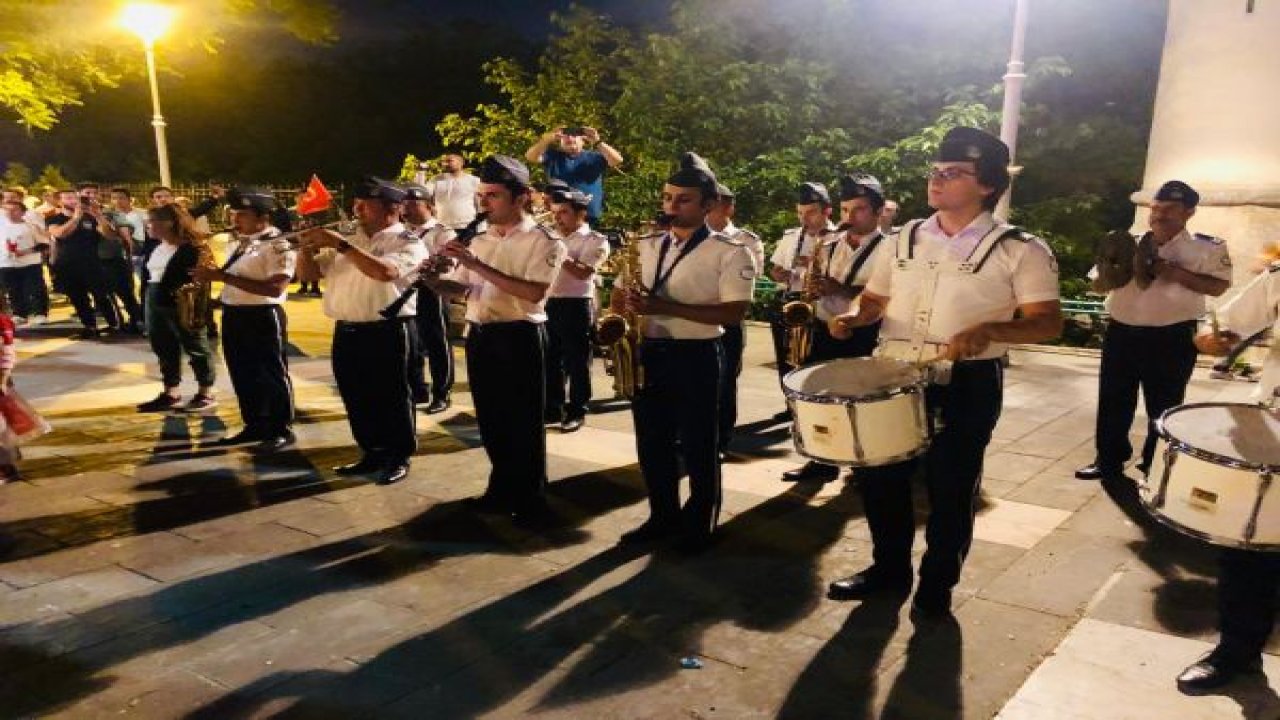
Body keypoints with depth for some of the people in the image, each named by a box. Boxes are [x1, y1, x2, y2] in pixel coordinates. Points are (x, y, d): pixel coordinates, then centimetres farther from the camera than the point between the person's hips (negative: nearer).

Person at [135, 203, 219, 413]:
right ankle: (171, 394, 22)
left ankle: (206, 394, 10)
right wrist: (146, 300, 17)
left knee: (196, 349, 1)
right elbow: (146, 275, 21)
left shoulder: (192, 248, -15)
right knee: (164, 349, 12)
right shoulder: (154, 247, 12)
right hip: (156, 305, 9)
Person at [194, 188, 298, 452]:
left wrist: (222, 276, -25)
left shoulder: (279, 246, -15)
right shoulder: (238, 242, 13)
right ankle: (254, 426, 27)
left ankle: (282, 430, 13)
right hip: (233, 317, 9)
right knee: (243, 376, 15)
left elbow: (274, 289, -26)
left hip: (262, 319, -9)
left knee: (272, 376, 2)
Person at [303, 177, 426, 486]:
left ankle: (399, 458, 15)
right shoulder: (351, 240, 16)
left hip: (386, 333, -7)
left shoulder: (408, 243, -6)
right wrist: (308, 247, -3)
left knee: (390, 398, 2)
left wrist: (340, 244, -25)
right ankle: (372, 453, 27)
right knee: (357, 399, 13)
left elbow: (384, 271, -26)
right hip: (346, 333, 7)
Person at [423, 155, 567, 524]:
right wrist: (432, 279, -9)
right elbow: (459, 289, 13)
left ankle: (532, 499, 16)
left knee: (523, 423, 2)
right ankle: (503, 488, 31)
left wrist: (478, 266, -25)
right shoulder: (479, 239, 12)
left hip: (519, 338, -6)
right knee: (491, 420, 15)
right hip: (479, 337, 7)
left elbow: (534, 292, -23)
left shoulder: (542, 240, -9)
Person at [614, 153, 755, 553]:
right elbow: (625, 294, 19)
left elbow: (734, 313, -16)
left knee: (698, 446, 5)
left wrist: (666, 307, -23)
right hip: (649, 353, 6)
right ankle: (663, 517, 29)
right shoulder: (648, 246, 10)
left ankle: (700, 525, 22)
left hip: (696, 357, -5)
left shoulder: (729, 252, -7)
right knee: (652, 442, 13)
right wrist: (626, 303, -8)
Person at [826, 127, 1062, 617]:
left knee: (951, 487, 8)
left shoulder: (1020, 250, -7)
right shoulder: (905, 239, 8)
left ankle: (937, 585, 30)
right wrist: (851, 318, -8)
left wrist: (988, 330, -29)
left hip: (968, 385, -4)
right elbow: (873, 300, 16)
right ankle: (889, 568, 35)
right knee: (878, 476, 13)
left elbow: (1048, 322, -11)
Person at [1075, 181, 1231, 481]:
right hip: (1121, 333, 4)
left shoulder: (1207, 248, -3)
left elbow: (1218, 286, -9)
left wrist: (1175, 272, -19)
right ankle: (1108, 461, 24)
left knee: (1163, 407, 8)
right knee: (1113, 402, 10)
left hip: (1172, 338, -3)